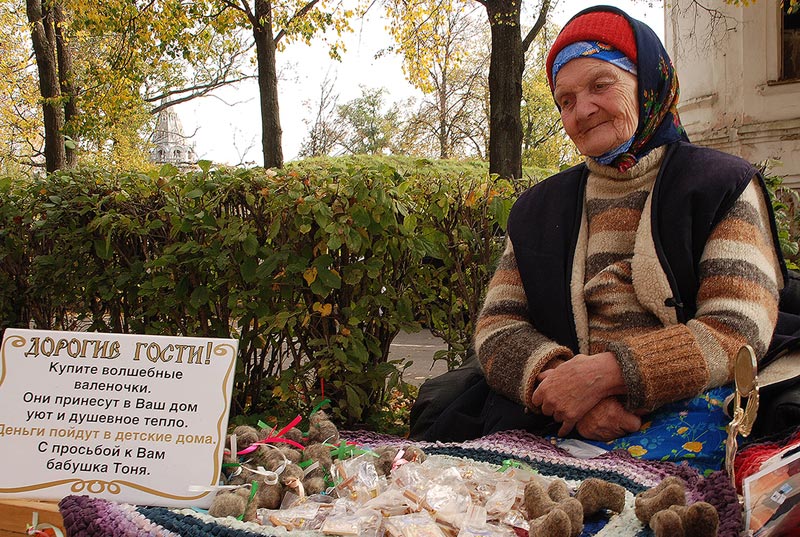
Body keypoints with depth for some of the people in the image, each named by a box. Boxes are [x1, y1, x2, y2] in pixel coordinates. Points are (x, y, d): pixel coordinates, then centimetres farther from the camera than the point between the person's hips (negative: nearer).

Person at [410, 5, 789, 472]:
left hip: (683, 411, -4)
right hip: (553, 420, 4)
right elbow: (497, 325, 9)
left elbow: (739, 331, -5)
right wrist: (555, 377, -14)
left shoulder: (723, 187, 8)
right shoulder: (539, 207, 19)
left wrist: (604, 372, -17)